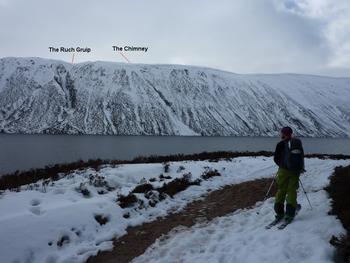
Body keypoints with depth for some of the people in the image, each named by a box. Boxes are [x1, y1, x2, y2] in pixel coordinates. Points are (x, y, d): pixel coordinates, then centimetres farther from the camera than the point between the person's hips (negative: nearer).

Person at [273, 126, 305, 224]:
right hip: (296, 171, 3)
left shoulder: (281, 144, -9)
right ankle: (290, 214, 7)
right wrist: (301, 168, 25)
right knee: (292, 191, 8)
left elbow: (276, 158, -5)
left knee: (281, 190, 6)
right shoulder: (298, 143, 4)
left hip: (284, 170, -3)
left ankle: (279, 212, 7)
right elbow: (302, 156, 12)